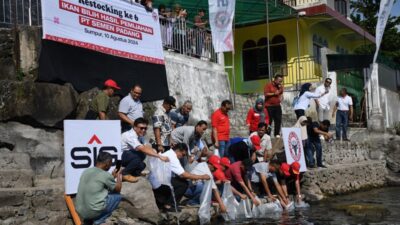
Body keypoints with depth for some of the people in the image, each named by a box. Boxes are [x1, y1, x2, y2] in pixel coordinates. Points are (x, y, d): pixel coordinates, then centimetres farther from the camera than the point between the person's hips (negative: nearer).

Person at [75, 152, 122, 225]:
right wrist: (119, 176, 22)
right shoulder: (106, 175, -10)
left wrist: (113, 177, 28)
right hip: (93, 211, -7)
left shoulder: (86, 171, 9)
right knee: (117, 196, 11)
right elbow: (118, 189, 7)